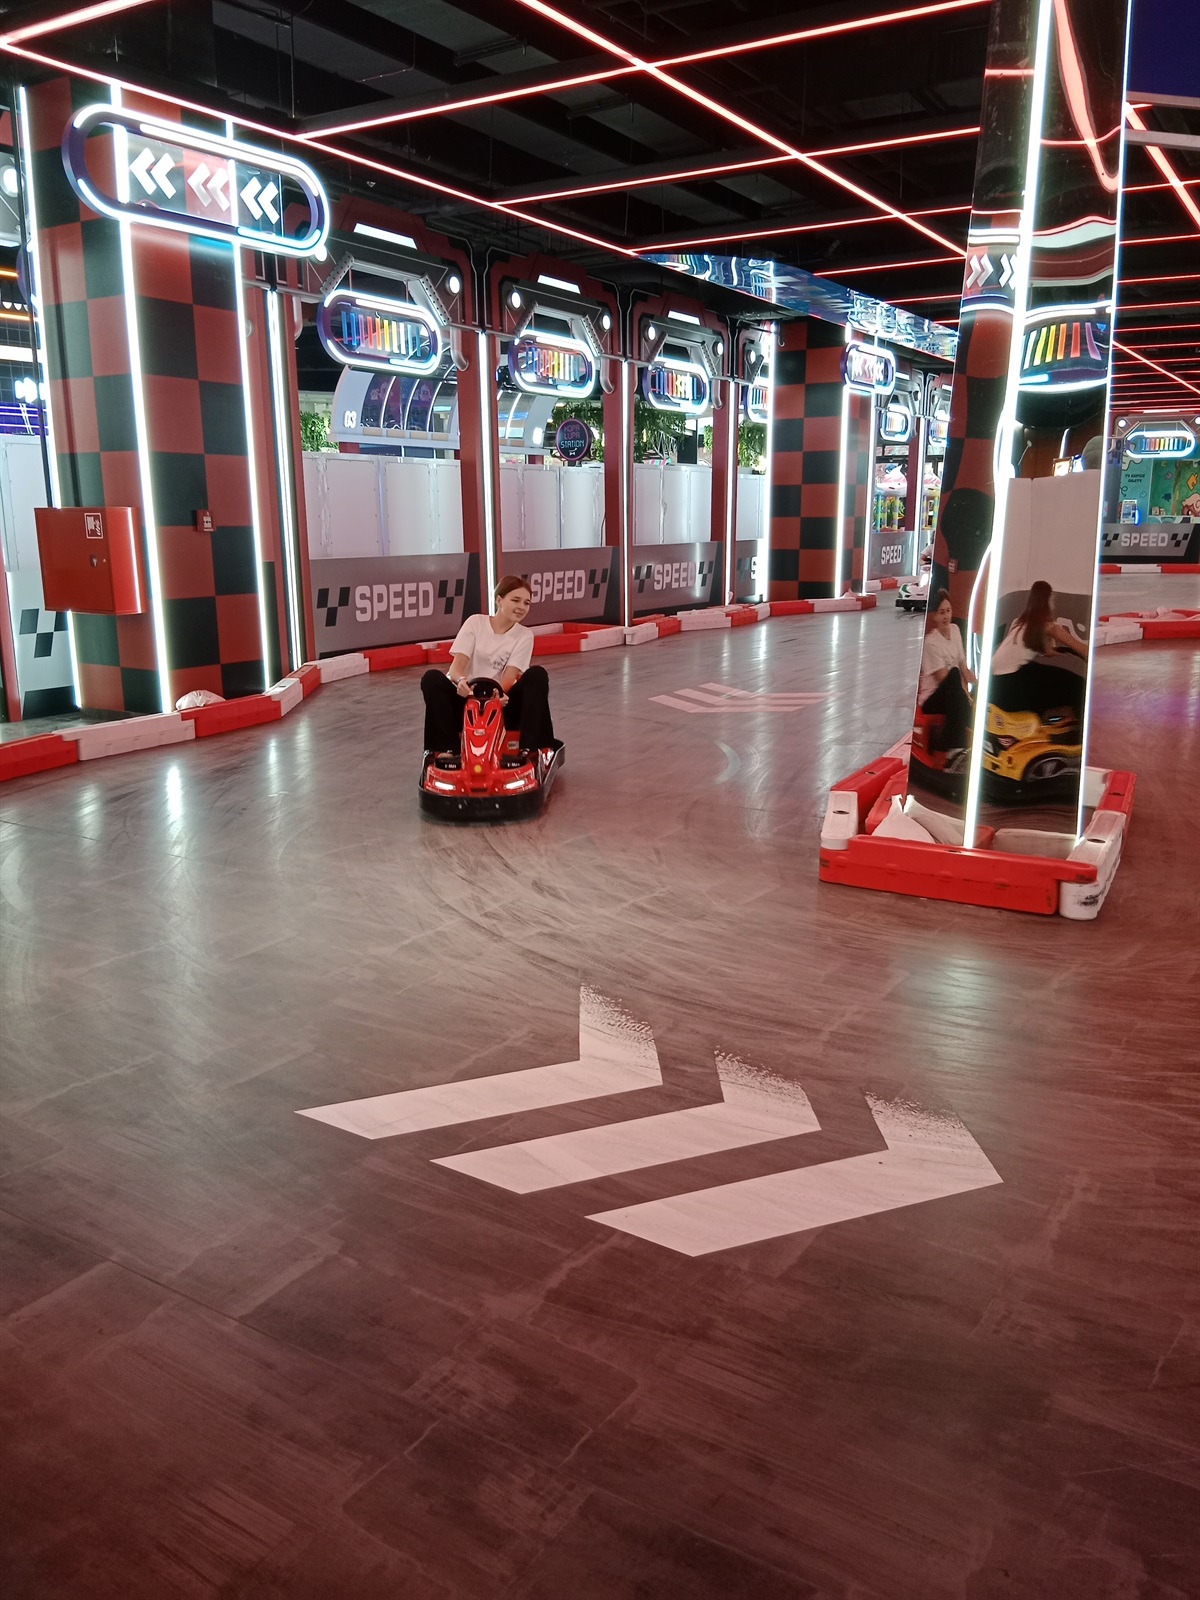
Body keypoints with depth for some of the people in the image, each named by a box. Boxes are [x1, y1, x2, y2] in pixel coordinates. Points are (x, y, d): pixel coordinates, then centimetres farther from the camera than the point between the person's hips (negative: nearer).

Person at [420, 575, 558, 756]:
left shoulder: (524, 636, 2)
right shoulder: (475, 622, 0)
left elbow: (509, 677, -11)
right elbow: (456, 666, -10)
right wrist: (461, 680, -35)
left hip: (499, 703, 0)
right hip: (466, 699, 0)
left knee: (537, 675, -23)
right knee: (432, 677, -27)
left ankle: (531, 748, -30)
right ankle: (446, 749, -29)